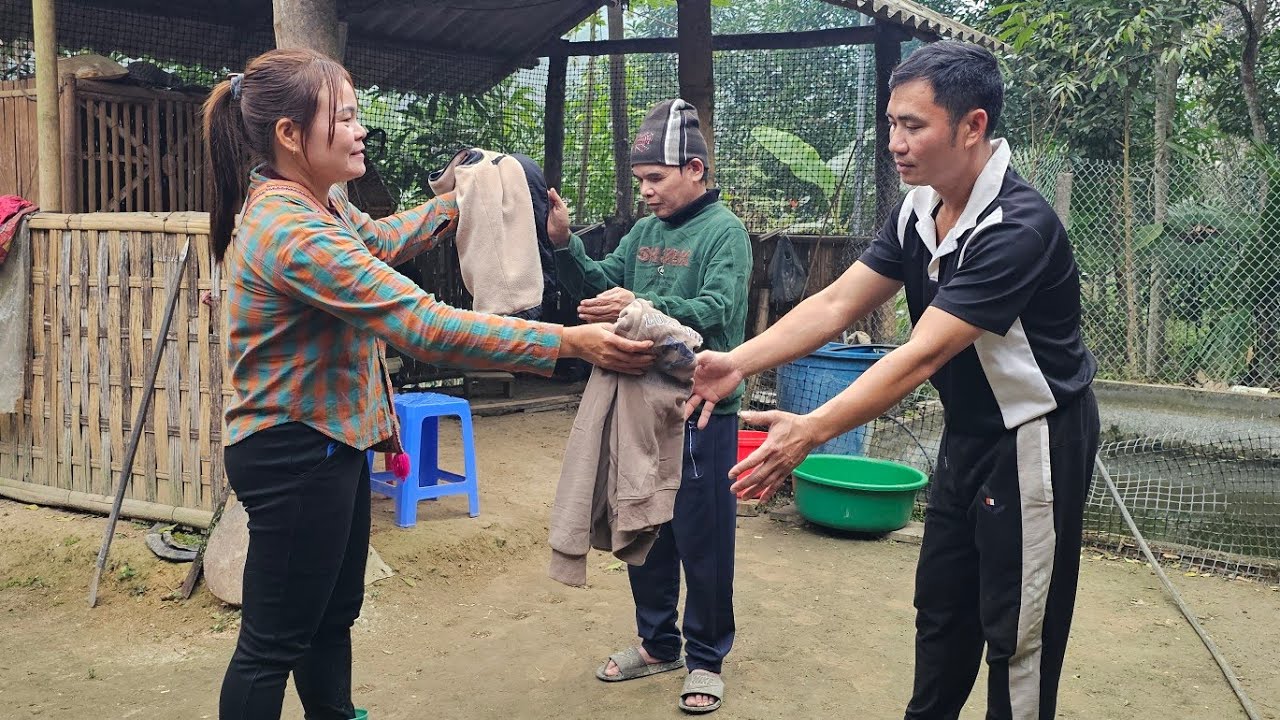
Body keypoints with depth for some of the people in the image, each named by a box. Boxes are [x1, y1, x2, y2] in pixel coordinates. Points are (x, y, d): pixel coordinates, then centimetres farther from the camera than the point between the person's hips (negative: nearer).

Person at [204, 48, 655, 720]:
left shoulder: (314, 202, 3)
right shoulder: (294, 233, -28)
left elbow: (380, 240, 27)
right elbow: (425, 325, -34)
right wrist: (567, 341, -33)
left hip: (330, 443, 10)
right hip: (294, 456, -10)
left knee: (334, 613, 23)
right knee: (275, 641, 3)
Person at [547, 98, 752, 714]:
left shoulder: (724, 232, -10)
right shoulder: (644, 231, 11)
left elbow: (717, 310, -25)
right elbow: (597, 286, 7)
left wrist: (642, 307, -39)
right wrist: (563, 244, -10)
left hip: (702, 414, -7)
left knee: (703, 542, 4)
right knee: (643, 532, 17)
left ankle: (705, 658, 20)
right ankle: (656, 644, 34)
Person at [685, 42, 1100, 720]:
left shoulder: (1016, 228, -28)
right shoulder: (917, 211, -2)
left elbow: (921, 356, -33)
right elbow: (835, 304, -6)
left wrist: (812, 430, -38)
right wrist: (736, 363, -18)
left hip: (1035, 441, -8)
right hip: (967, 431, 8)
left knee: (1017, 636, 4)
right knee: (940, 607, 19)